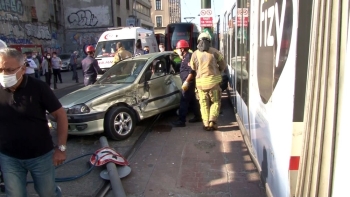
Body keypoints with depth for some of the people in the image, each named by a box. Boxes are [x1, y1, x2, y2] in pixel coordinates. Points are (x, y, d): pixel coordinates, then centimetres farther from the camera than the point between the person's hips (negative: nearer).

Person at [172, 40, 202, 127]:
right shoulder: (185, 57, 16)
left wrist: (186, 82, -25)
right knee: (193, 100, 16)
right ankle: (198, 117, 26)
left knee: (184, 101, -9)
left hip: (188, 83, -10)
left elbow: (192, 71, -24)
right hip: (188, 83, 10)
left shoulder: (189, 56, -15)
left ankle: (181, 121, -6)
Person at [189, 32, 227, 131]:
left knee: (204, 104, 11)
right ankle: (212, 120, -3)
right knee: (216, 102, 11)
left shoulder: (195, 54, 3)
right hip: (213, 80, -1)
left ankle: (206, 124, 8)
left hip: (200, 82, 2)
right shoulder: (214, 51, -1)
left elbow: (193, 68, 11)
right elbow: (223, 65, 5)